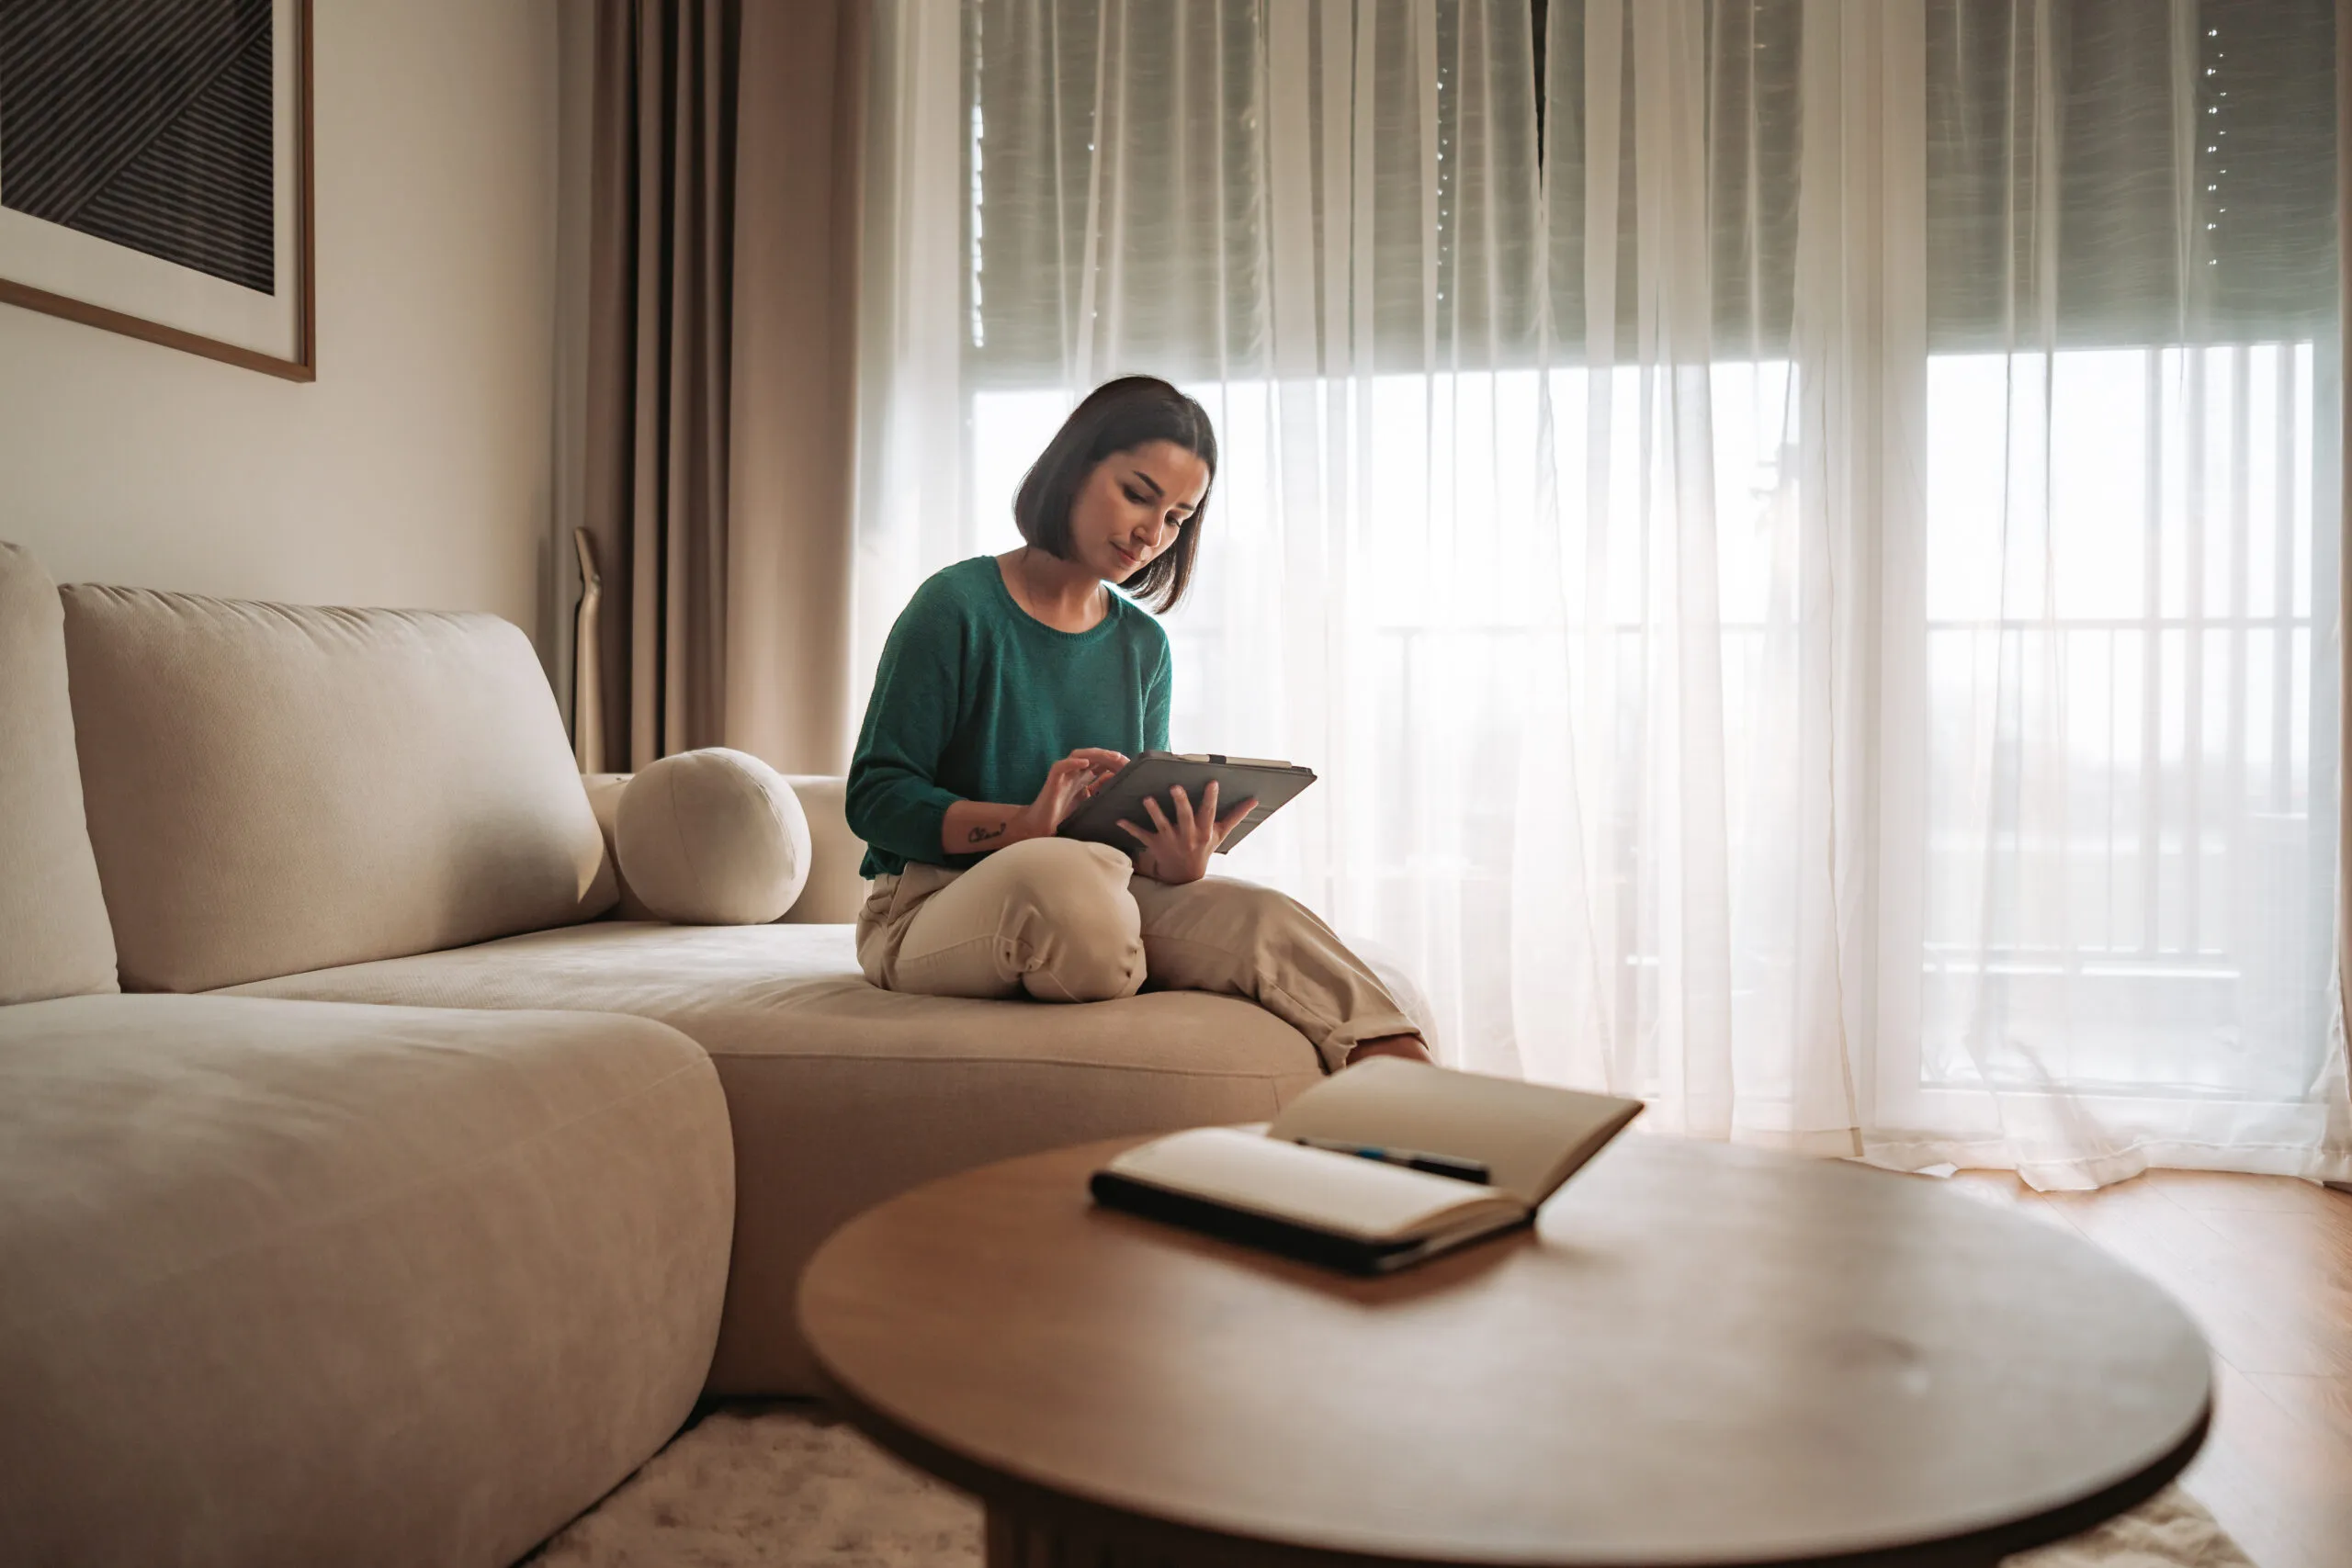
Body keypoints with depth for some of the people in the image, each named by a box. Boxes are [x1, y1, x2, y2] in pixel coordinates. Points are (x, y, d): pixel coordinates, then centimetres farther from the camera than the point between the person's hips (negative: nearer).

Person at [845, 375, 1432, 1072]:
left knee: (1259, 917, -26)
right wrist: (1027, 823, -26)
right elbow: (874, 797, -9)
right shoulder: (958, 605, -6)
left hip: (1098, 898, 5)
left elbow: (1148, 825, 9)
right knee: (1063, 871, -39)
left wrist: (1180, 862, -17)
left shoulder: (1143, 646, 10)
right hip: (932, 905, -4)